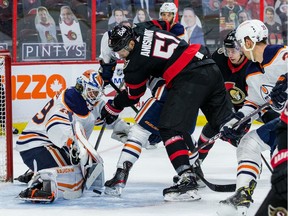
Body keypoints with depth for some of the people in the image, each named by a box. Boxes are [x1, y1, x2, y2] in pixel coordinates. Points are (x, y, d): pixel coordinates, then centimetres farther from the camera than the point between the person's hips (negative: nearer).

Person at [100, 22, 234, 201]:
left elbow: (132, 96, 9)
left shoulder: (136, 62, -6)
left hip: (190, 79, -9)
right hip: (211, 67, 9)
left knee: (170, 128, -8)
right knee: (224, 121, 15)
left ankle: (187, 180, -20)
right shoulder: (142, 29, 11)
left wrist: (111, 108, 26)